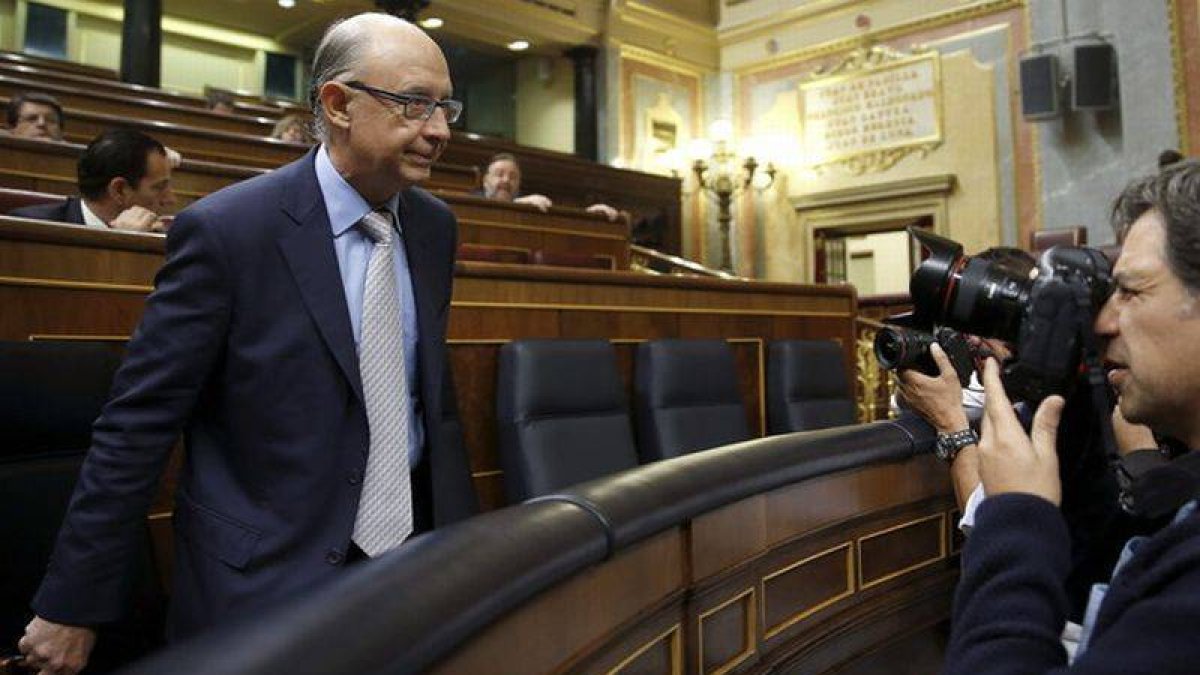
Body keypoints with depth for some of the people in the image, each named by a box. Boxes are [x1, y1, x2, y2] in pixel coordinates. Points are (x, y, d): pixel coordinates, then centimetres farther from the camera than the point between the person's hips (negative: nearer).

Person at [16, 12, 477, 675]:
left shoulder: (436, 226, 2)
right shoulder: (225, 229, -16)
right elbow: (136, 425, -12)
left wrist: (461, 533, 11)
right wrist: (72, 606, -9)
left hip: (416, 560, 6)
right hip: (267, 580, -5)